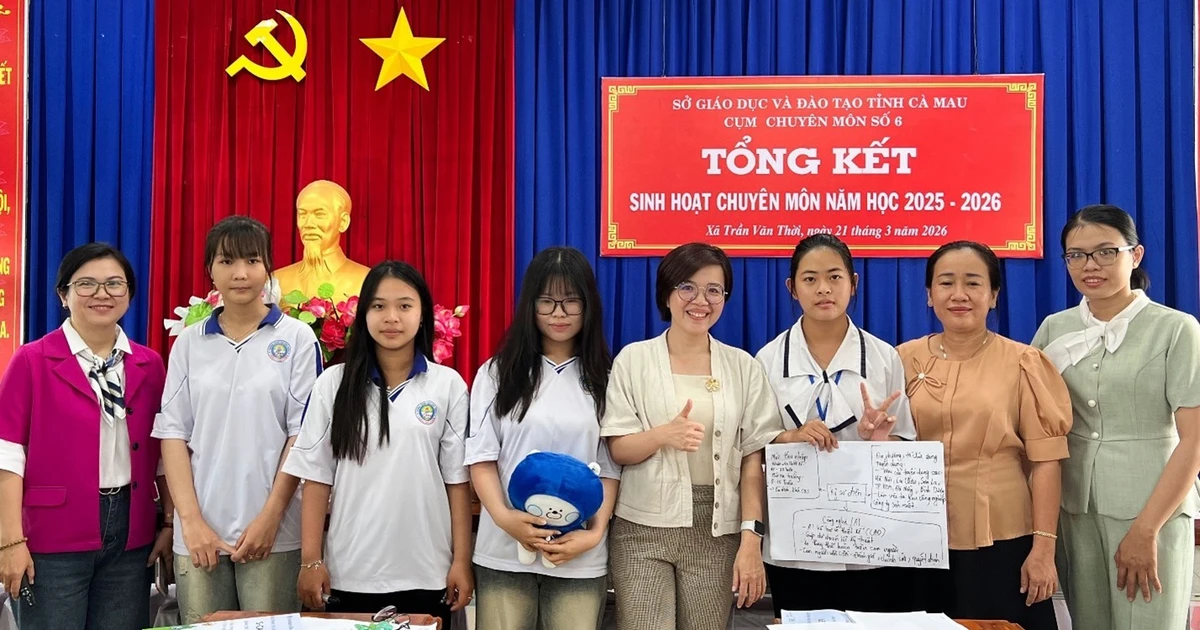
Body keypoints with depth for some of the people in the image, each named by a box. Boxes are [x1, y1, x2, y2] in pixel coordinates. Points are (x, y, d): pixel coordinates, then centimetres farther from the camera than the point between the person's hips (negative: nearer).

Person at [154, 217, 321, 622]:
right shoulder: (189, 342, 8)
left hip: (273, 531, -2)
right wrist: (191, 520, -5)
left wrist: (270, 517, -8)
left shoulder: (297, 338, 1)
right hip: (200, 531, 2)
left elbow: (303, 435, -2)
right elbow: (173, 434, 5)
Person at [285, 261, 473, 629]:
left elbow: (457, 479, 1)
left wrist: (462, 561, -1)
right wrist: (311, 560, -2)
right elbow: (316, 476, 2)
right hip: (350, 572, 0)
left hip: (425, 572, 0)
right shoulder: (334, 383, 1)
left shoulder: (448, 385, 0)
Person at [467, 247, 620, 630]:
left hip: (580, 555, 0)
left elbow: (611, 466, 4)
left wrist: (595, 533, -10)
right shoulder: (498, 372, 6)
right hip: (503, 549, 0)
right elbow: (481, 456, 1)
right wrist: (503, 517, -14)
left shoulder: (605, 379, 6)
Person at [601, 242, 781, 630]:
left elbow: (754, 459, 2)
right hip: (643, 530, -1)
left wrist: (751, 539, -7)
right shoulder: (634, 359, 2)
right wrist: (663, 435, -20)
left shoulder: (743, 366, 5)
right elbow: (616, 449, 0)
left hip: (717, 533, 1)